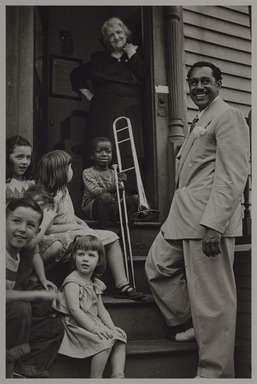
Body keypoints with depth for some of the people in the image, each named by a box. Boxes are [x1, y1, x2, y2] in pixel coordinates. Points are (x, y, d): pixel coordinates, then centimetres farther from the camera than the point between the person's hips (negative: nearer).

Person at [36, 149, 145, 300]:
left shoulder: (63, 190, 13)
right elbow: (46, 229, -21)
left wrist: (80, 221, 7)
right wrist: (75, 226, -16)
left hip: (74, 235, 9)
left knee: (112, 238, -1)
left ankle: (122, 285, -4)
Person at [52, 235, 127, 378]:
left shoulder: (96, 284, 14)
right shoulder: (72, 281, -11)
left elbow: (101, 309, 14)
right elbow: (74, 309, -20)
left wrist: (112, 327, -1)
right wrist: (93, 328, -25)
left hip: (94, 322, 9)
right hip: (76, 324, -9)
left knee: (120, 336, -3)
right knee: (105, 341, -24)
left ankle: (118, 376, -7)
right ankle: (95, 379, -15)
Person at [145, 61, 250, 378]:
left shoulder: (227, 117, -6)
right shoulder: (200, 122, 24)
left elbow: (232, 176, -17)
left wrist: (213, 225, -24)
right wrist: (182, 218, 18)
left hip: (209, 219, -10)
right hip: (183, 215, 10)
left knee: (212, 298, -3)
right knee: (157, 265, 19)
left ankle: (214, 372, 11)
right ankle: (190, 325, 33)